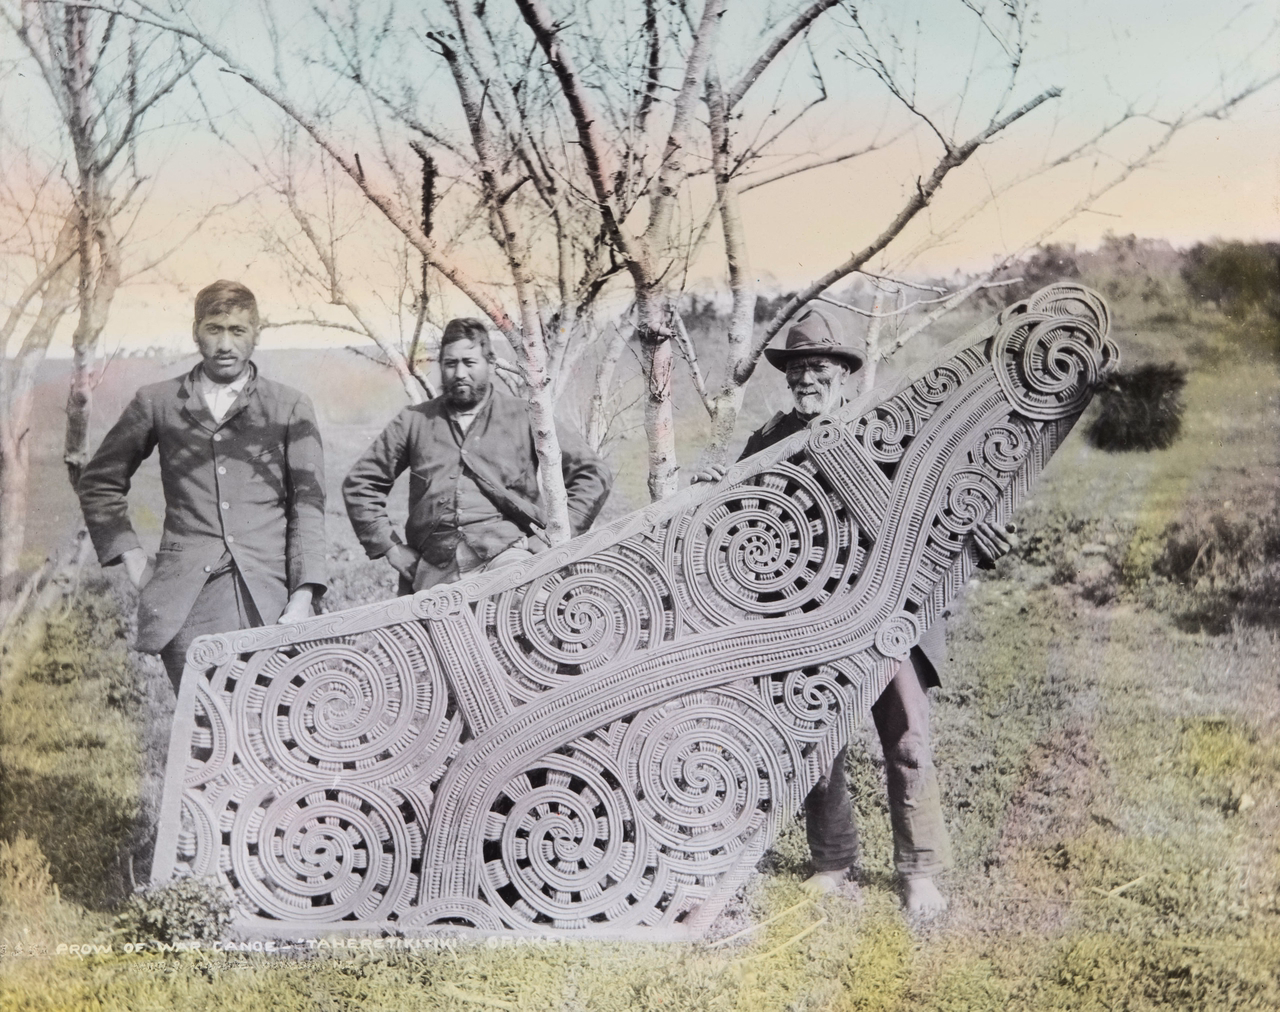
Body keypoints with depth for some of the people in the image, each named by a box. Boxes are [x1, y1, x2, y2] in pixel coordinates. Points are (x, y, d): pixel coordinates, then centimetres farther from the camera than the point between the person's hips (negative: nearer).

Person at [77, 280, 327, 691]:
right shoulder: (158, 403, 15)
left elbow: (308, 504, 8)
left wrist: (303, 598, -4)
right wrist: (134, 563, 11)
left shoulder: (290, 408, 13)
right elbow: (98, 484, 24)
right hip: (186, 600, 0)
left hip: (269, 598, 0)